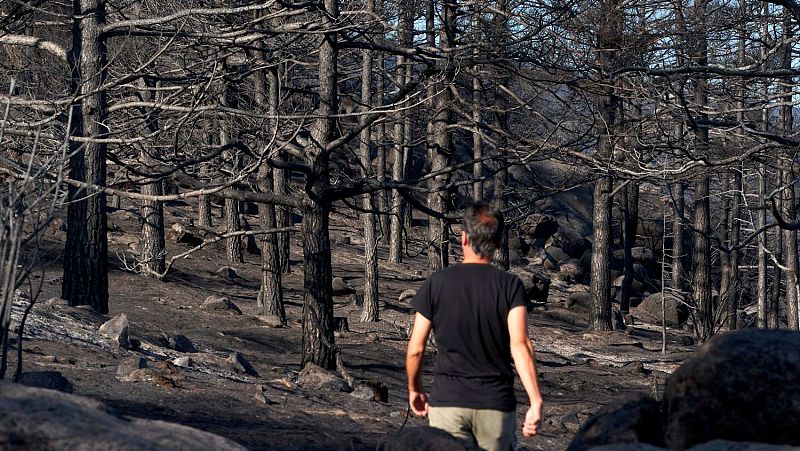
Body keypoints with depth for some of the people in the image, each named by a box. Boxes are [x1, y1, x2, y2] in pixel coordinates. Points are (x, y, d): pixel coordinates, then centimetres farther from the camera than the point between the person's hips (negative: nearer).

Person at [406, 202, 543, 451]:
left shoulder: (436, 283, -1)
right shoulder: (511, 286, -3)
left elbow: (416, 349, 2)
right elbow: (520, 344, -16)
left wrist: (415, 390, 19)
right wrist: (536, 403, -20)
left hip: (447, 402, 0)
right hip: (496, 403, 0)